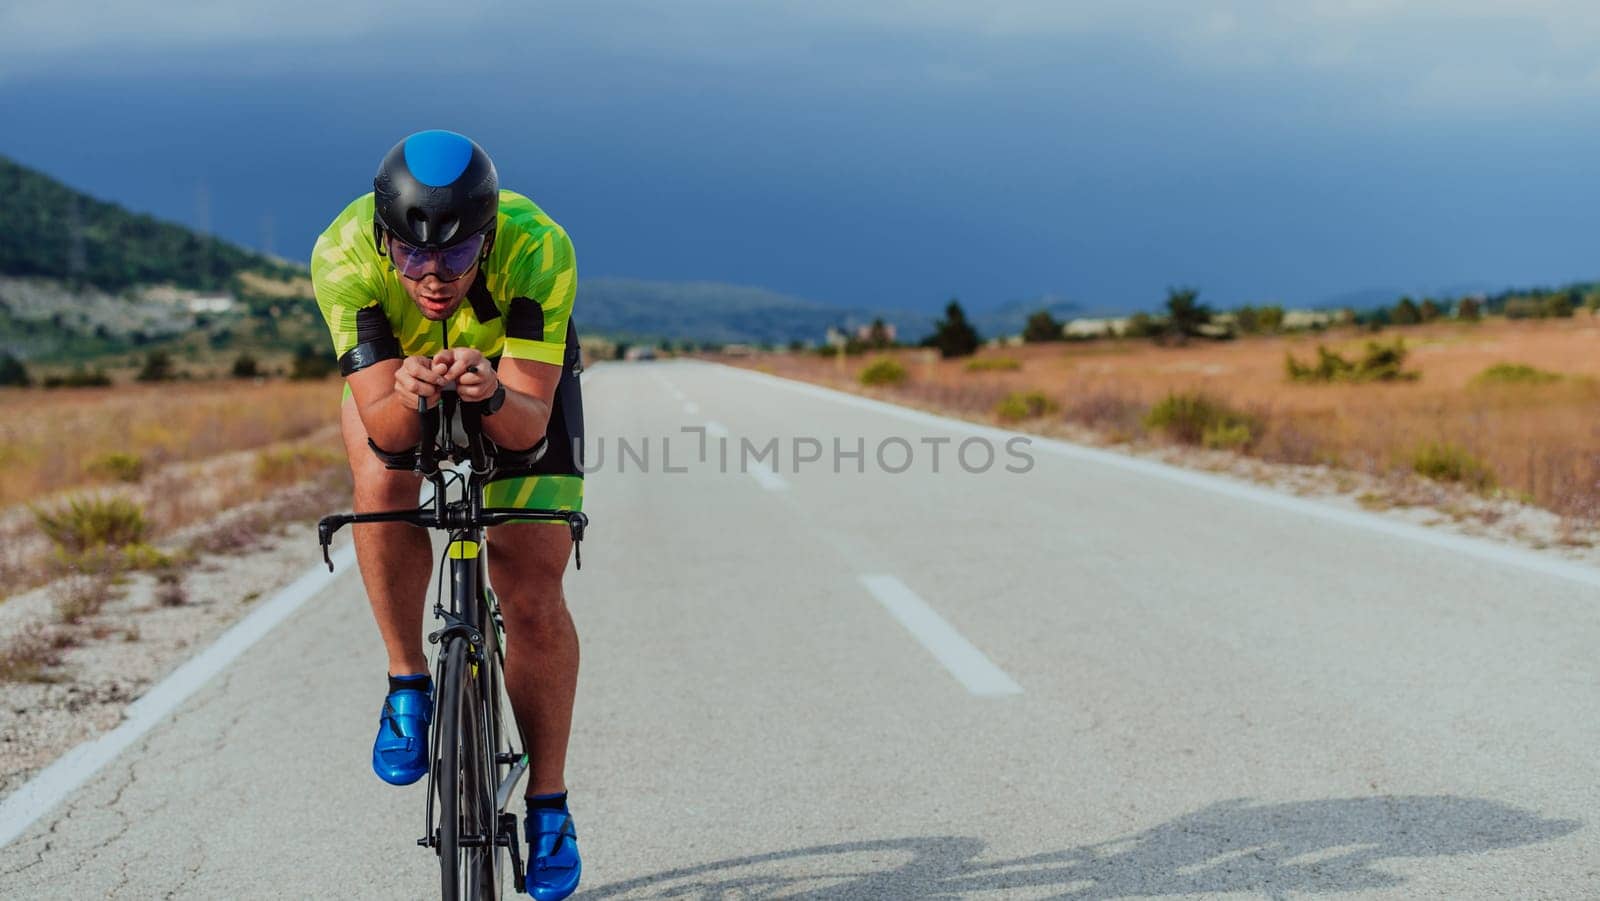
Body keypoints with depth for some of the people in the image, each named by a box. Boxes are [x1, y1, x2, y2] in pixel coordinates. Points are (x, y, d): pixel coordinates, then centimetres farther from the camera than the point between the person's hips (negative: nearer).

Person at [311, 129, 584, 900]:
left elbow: (529, 422, -38)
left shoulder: (537, 249, -39)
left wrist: (491, 394, -59)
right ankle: (408, 685, -9)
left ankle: (548, 807, 8)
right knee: (383, 479, -32)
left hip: (520, 378, -1)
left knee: (533, 595, -9)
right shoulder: (343, 255, -36)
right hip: (392, 363, 1)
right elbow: (382, 428, -36)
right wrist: (408, 396, -57)